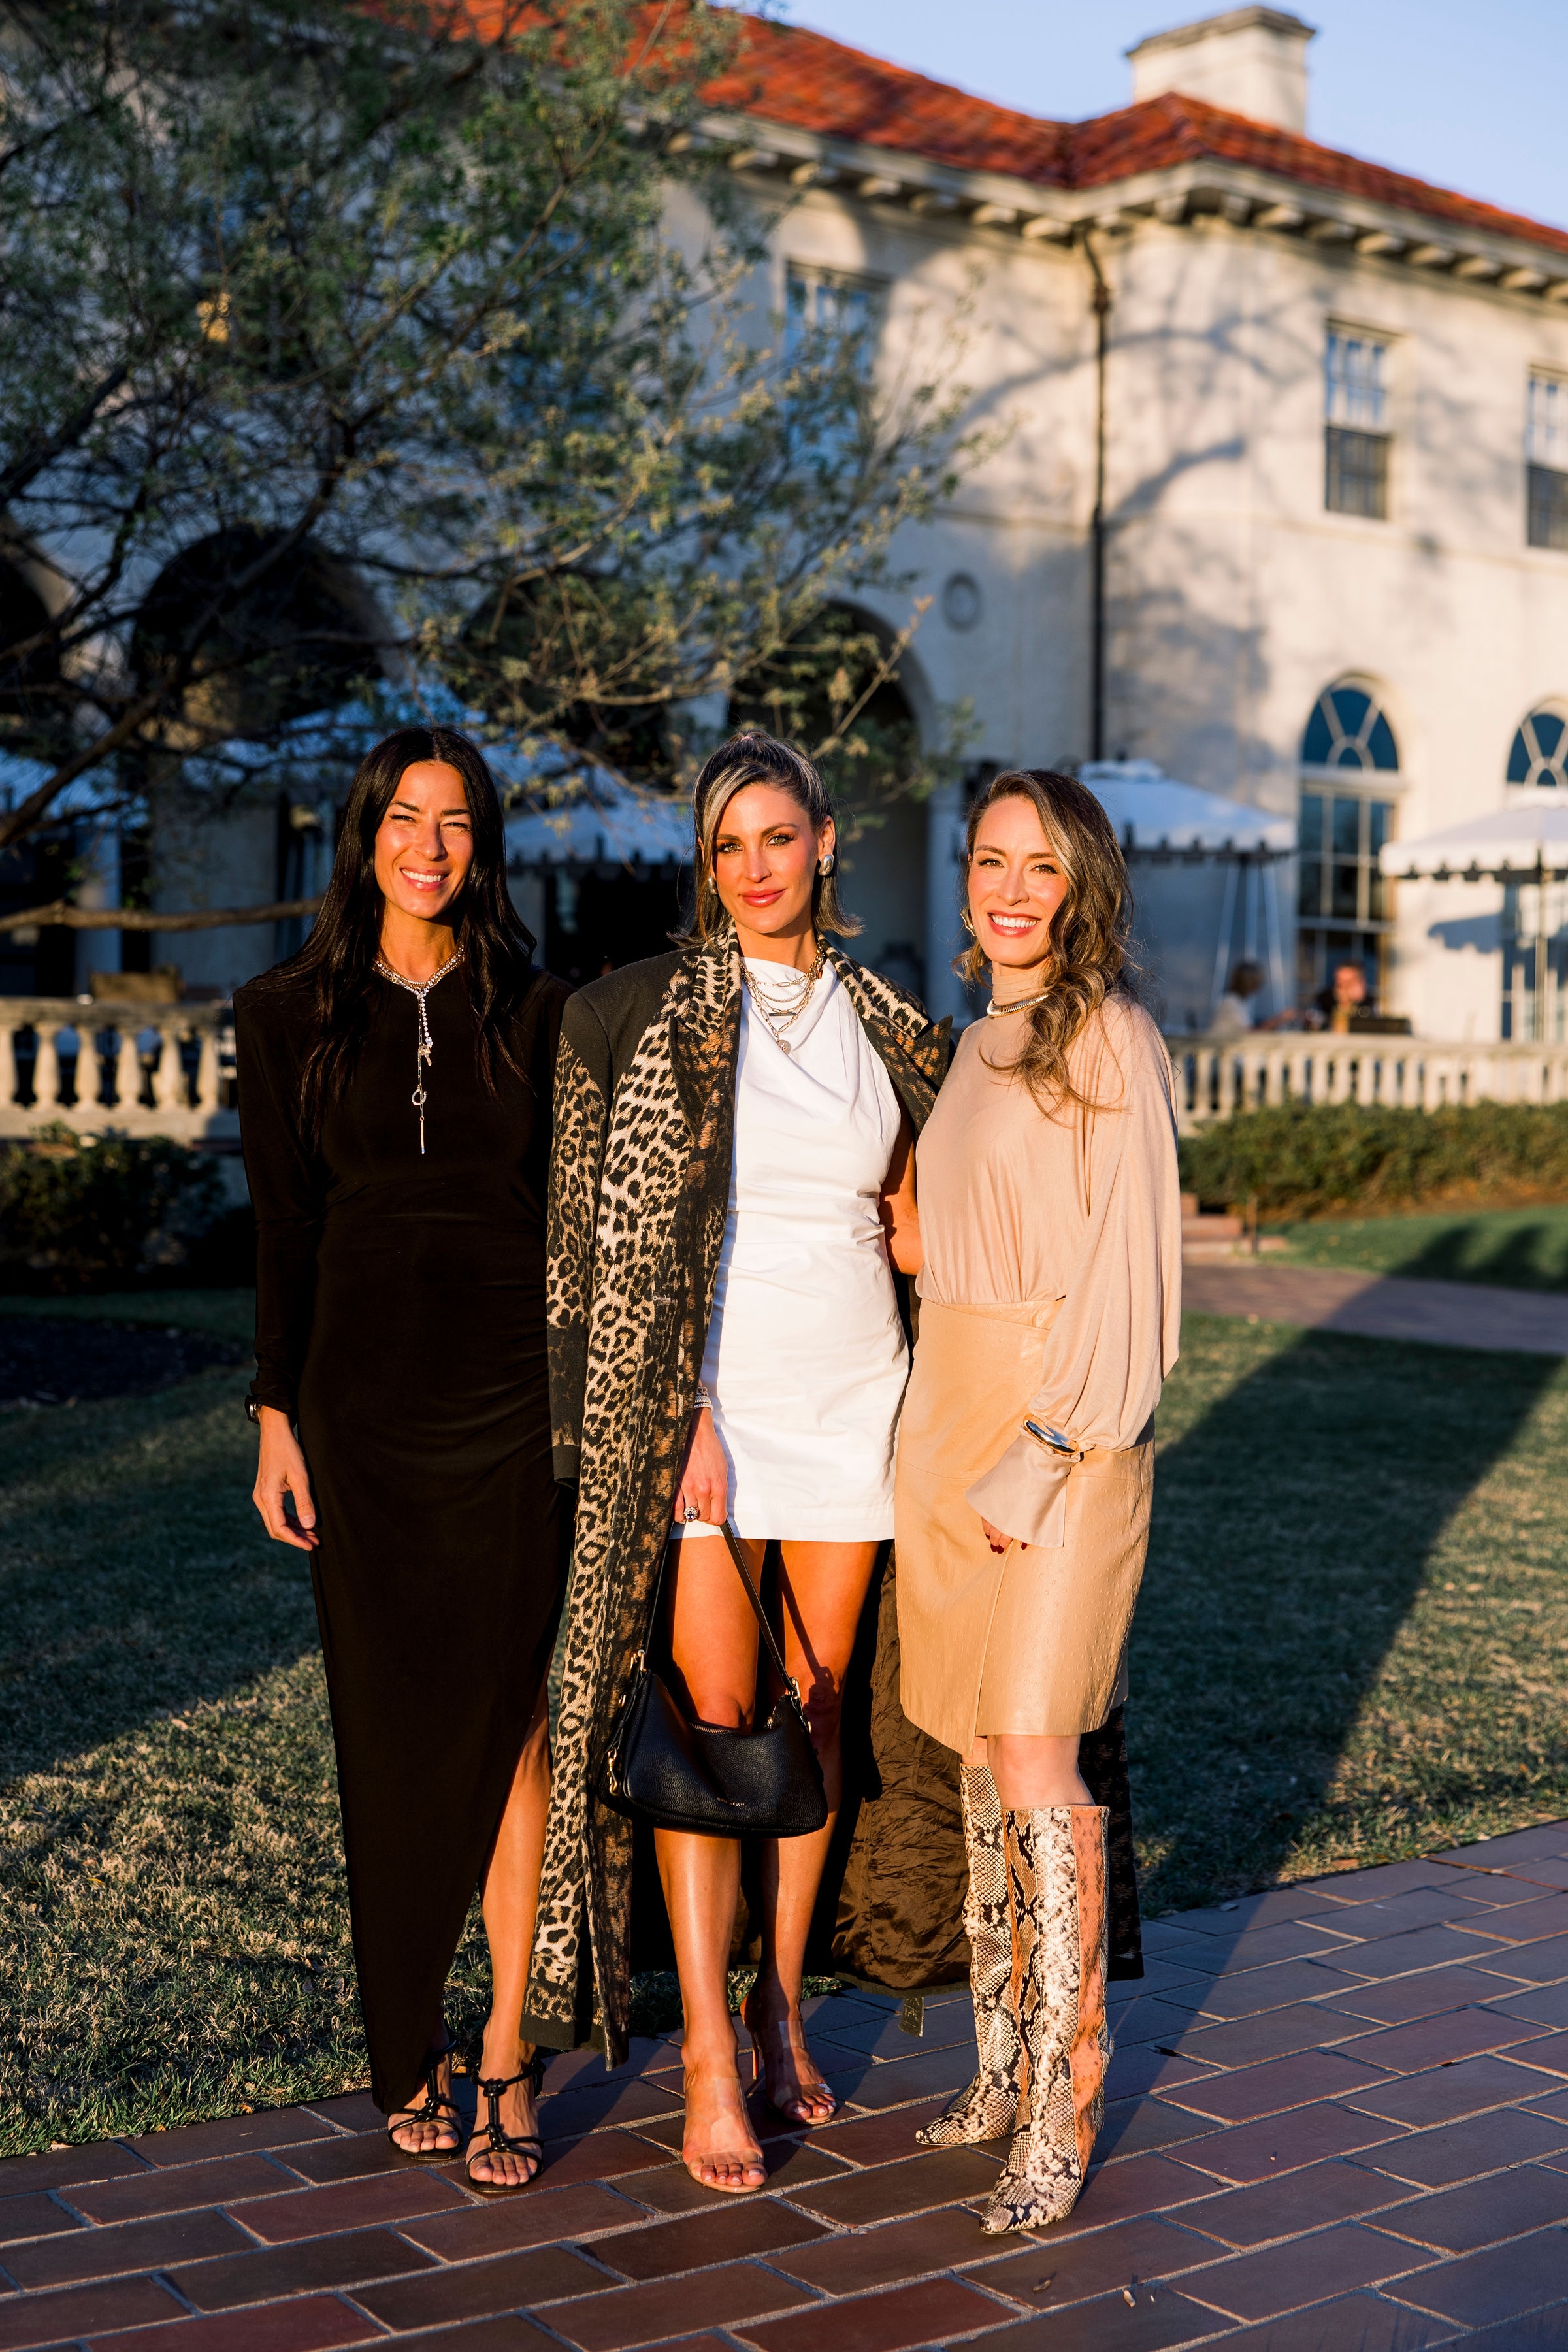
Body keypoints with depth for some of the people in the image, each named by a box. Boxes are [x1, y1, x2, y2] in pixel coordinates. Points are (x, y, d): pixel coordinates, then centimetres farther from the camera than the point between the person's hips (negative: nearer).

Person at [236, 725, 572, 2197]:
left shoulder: (534, 1013, 5)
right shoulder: (290, 1016, 5)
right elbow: (282, 1231, 5)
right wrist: (276, 1420, 0)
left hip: (510, 1397, 0)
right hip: (365, 1401, 1)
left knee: (506, 1717, -1)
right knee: (390, 1722, 5)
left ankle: (504, 2051, 7)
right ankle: (406, 2048, 19)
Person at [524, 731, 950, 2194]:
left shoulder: (889, 1025, 9)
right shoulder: (654, 1009, -4)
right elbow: (628, 1226, -8)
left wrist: (914, 1228, -3)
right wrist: (680, 1411, -14)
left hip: (851, 1398, 4)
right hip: (709, 1396, -4)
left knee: (817, 1706, 11)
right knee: (714, 1715, -4)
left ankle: (781, 1999, 26)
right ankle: (711, 2056, 4)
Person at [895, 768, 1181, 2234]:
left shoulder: (1110, 1040, -9)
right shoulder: (979, 1043, 14)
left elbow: (1125, 1277, -14)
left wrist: (1040, 1456, -18)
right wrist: (960, 1444, 12)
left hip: (1064, 1423, -7)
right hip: (948, 1411, 8)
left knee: (1033, 1755, -9)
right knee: (977, 1745, 11)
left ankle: (1062, 2110, 1)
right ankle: (1004, 2057, 22)